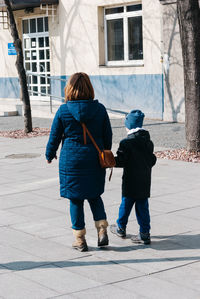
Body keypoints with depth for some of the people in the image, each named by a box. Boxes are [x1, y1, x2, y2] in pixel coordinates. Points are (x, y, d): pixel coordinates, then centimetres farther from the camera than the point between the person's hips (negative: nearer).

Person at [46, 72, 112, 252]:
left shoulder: (63, 111, -9)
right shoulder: (100, 109, -4)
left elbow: (55, 136, 0)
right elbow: (108, 135, 4)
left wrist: (50, 154, 17)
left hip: (71, 160, -2)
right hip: (94, 161, 2)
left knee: (75, 199, 8)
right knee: (94, 195, 20)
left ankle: (80, 240, 13)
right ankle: (102, 230, 5)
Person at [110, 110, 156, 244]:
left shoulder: (126, 143, -15)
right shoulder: (148, 142, 4)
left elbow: (121, 161, -16)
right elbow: (152, 160, 8)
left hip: (131, 182, -5)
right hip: (145, 182, 5)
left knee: (126, 203, 11)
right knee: (142, 206, 9)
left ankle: (121, 228, 28)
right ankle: (145, 233, 8)